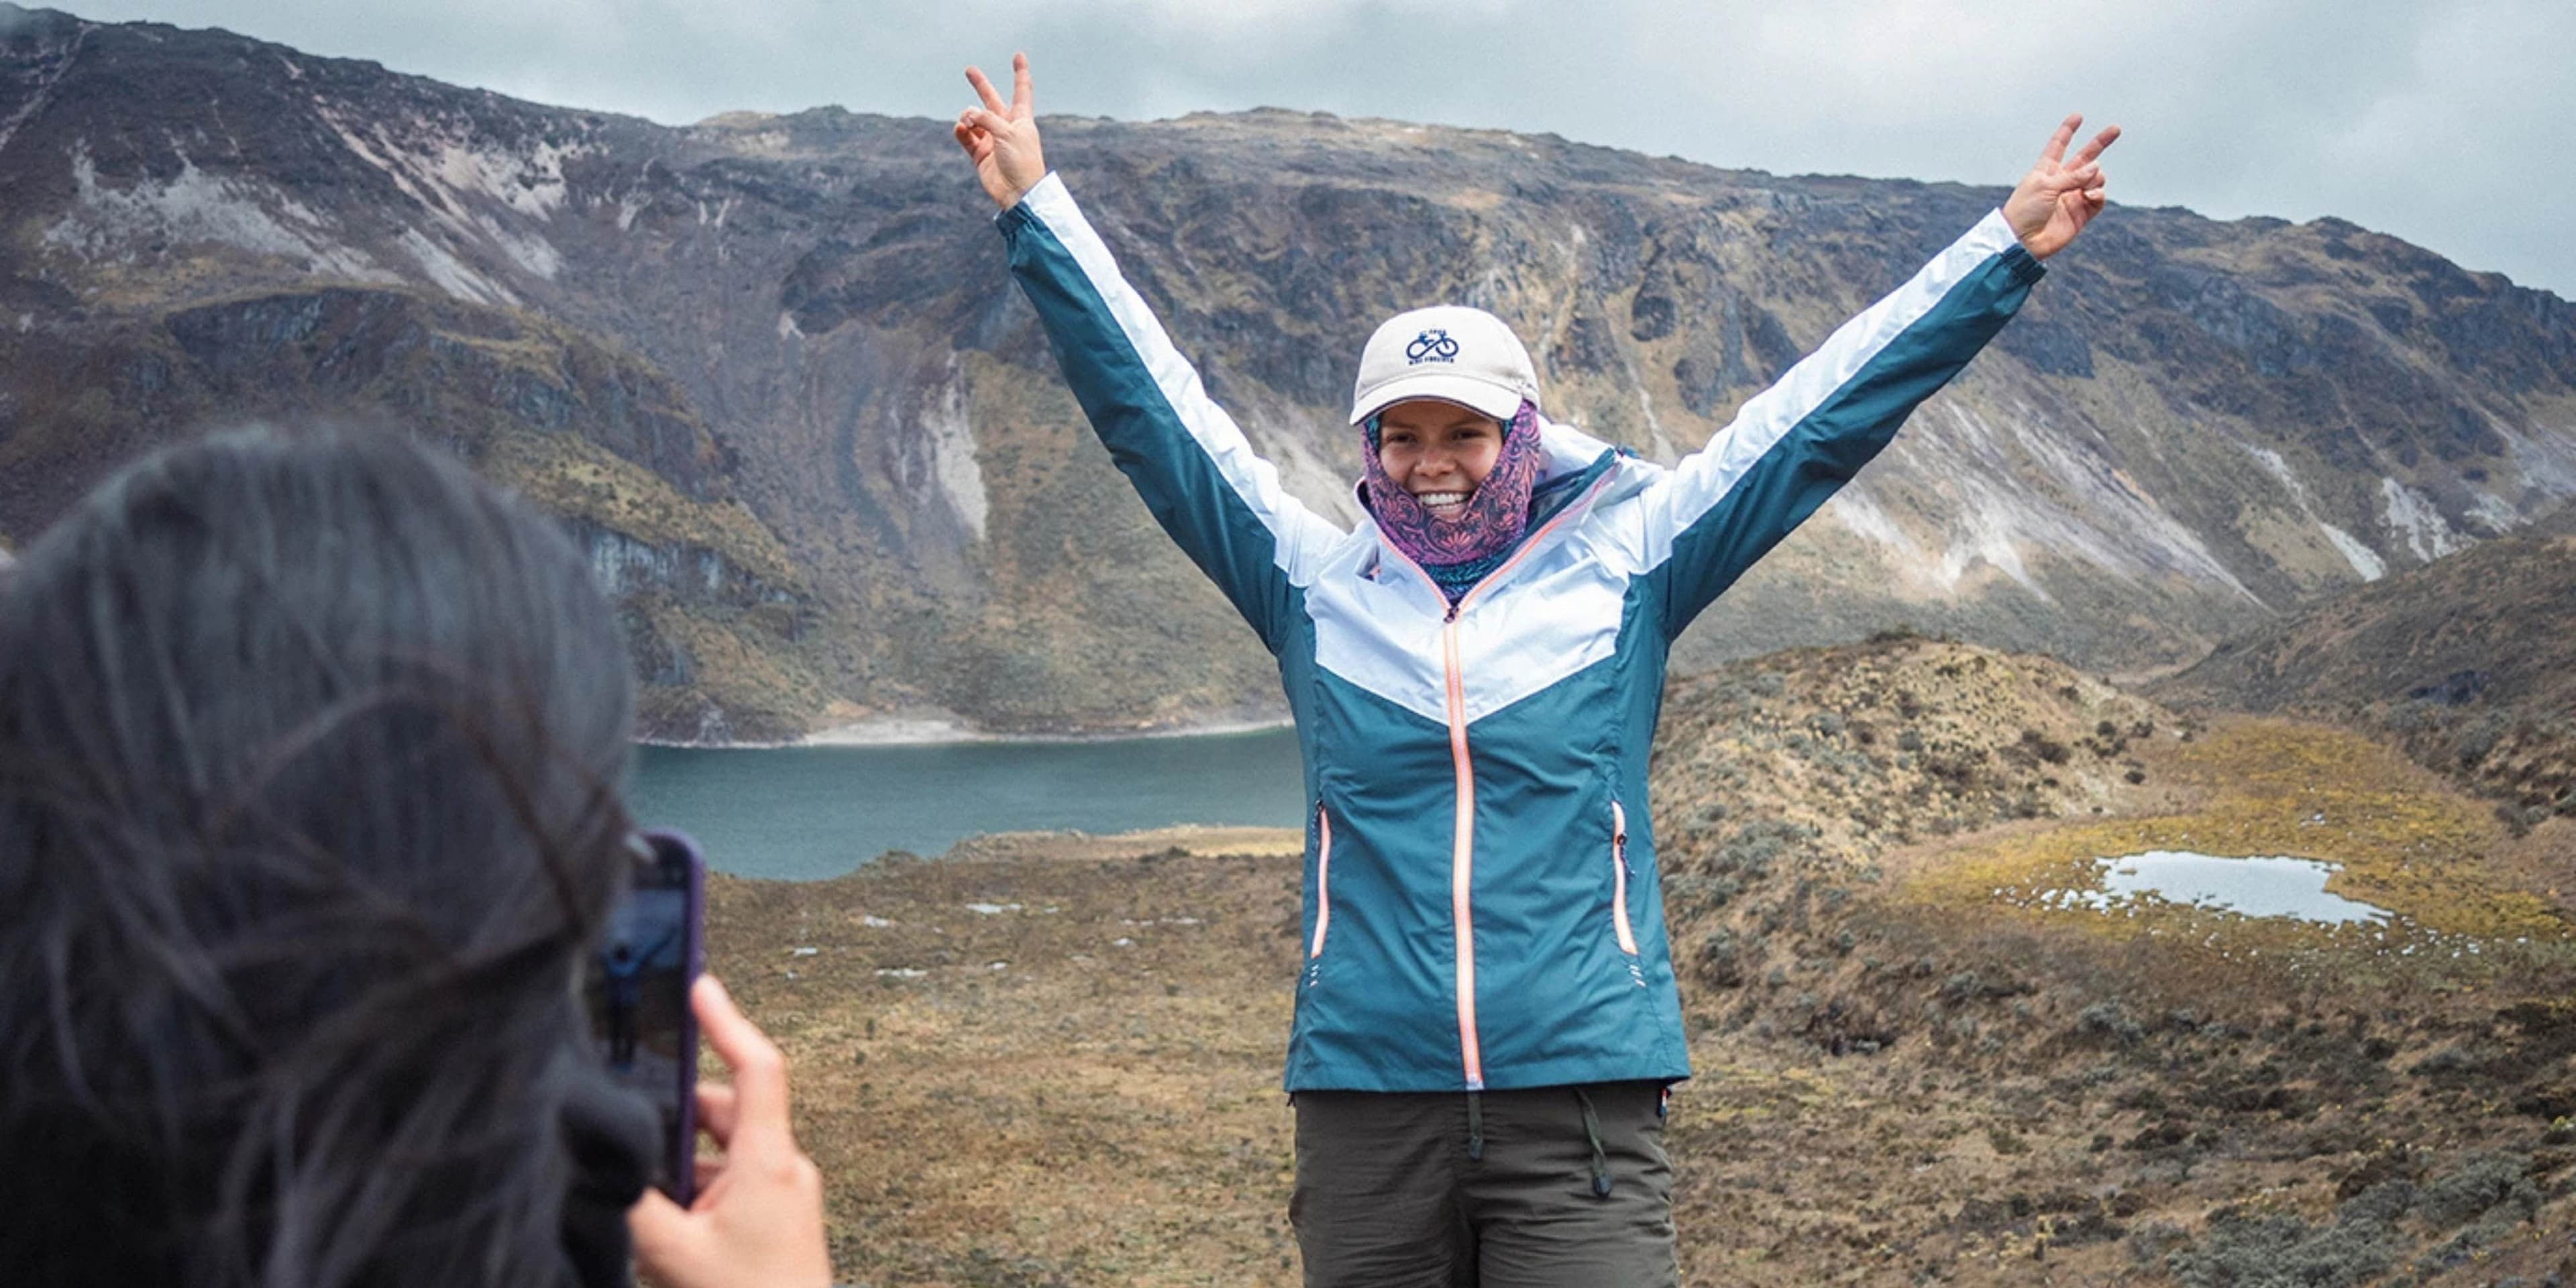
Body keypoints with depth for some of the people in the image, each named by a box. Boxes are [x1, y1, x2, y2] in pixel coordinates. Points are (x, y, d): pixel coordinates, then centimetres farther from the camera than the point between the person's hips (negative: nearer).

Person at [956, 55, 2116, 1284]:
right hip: (1365, 1096, 2)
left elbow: (1823, 415, 8)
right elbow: (1150, 408, 11)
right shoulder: (1316, 586, 8)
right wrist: (1034, 209, 12)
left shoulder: (1619, 570, 6)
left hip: (1581, 1099, -1)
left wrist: (2007, 248, 10)